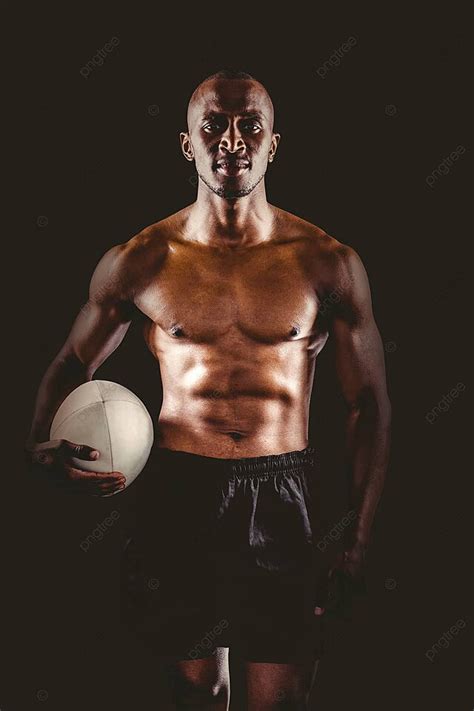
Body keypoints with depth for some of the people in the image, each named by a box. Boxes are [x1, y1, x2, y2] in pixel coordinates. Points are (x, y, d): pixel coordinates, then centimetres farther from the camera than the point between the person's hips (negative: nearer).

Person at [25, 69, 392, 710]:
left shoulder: (329, 264, -2)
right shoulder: (139, 262, 0)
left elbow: (369, 403, 3)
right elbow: (72, 365, 13)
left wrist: (358, 543, -1)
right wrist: (41, 444, -8)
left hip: (282, 506, 0)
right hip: (178, 495, 1)